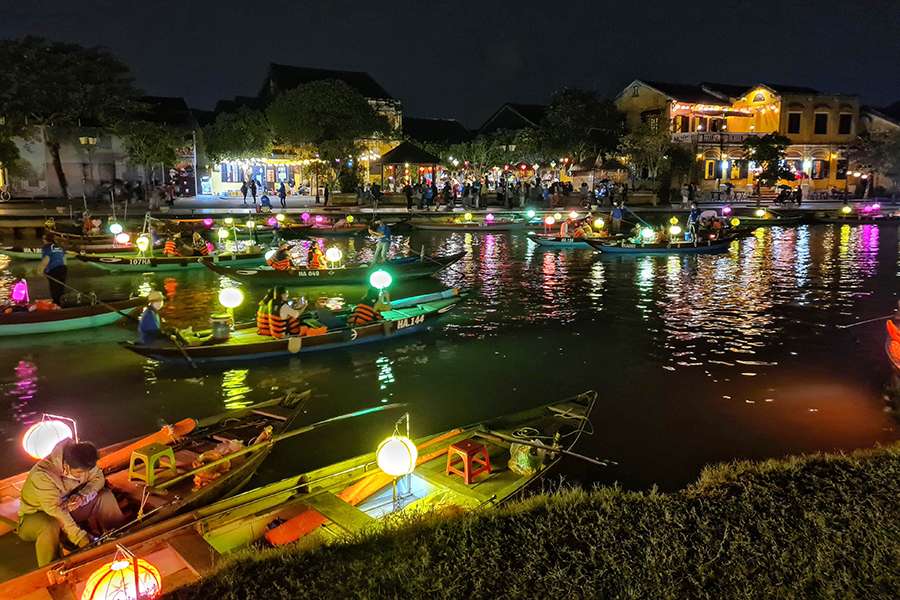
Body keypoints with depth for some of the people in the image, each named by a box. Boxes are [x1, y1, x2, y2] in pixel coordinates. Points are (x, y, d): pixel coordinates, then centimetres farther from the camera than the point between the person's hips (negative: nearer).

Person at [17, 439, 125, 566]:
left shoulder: (81, 463, -20)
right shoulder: (42, 476, -36)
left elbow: (98, 478, -5)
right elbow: (56, 511, -40)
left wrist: (82, 496, -26)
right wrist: (81, 539, -44)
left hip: (67, 505, 6)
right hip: (36, 515, -5)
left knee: (106, 496, -12)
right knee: (50, 526, -39)